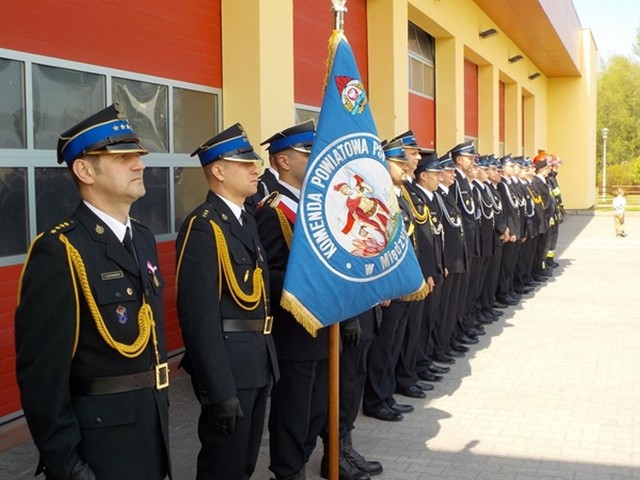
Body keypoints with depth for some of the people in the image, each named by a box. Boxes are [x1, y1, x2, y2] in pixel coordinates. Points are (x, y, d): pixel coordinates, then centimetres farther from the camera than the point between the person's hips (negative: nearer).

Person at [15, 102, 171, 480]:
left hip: (152, 427, 8)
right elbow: (42, 371, -20)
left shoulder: (143, 238, 8)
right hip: (97, 438, -8)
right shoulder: (58, 251, -19)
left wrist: (161, 406, 16)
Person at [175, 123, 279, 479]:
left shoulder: (247, 221, 11)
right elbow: (200, 316, -23)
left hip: (259, 362, 9)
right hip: (229, 366, -9)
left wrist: (267, 356, 16)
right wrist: (220, 389, -24)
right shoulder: (202, 227, -18)